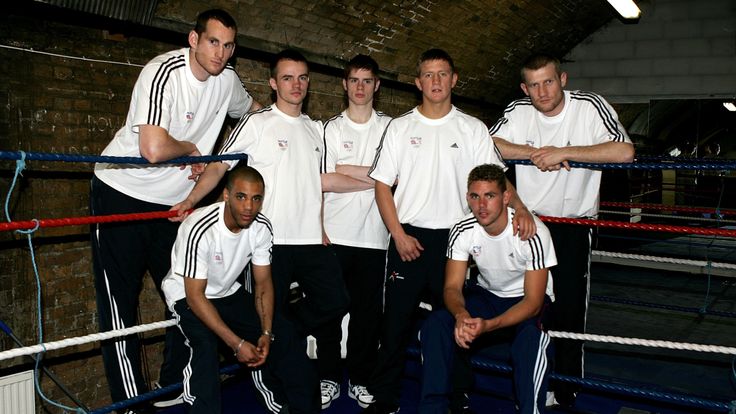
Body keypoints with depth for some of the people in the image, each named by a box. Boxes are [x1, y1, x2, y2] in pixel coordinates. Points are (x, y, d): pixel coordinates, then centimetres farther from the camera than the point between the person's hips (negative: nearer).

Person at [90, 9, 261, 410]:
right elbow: (154, 149, -33)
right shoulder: (164, 73, -22)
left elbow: (251, 108, 26)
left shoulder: (227, 78, 1)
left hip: (171, 202, 7)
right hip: (121, 193, -6)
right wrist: (191, 148, -15)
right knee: (120, 305, -3)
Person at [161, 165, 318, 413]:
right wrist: (236, 343, -30)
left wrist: (266, 333, -18)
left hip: (229, 292, 5)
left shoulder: (261, 227, -14)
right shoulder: (200, 229, -32)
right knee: (205, 344, -34)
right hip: (186, 295, -5)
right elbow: (195, 296, -28)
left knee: (282, 335, -4)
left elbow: (263, 284, -5)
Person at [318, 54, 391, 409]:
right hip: (335, 234, -1)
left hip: (374, 236, 1)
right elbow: (325, 182, -7)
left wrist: (348, 170, -8)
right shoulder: (331, 128, 5)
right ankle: (329, 378, 17)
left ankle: (360, 380, 21)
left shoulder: (390, 127, 8)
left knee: (368, 311, 7)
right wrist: (374, 180, -5)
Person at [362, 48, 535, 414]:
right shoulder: (400, 127, 5)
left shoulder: (473, 129, 5)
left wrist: (519, 206, -18)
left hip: (454, 237, 0)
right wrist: (398, 235, -7)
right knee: (396, 319, 4)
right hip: (408, 237, 0)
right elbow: (382, 185, 3)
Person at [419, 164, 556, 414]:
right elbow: (452, 287, -11)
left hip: (528, 301, -3)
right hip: (487, 294, 4)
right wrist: (461, 314, -37)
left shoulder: (533, 233, -26)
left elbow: (533, 302, -25)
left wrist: (488, 325, -41)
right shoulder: (462, 231, -14)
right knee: (435, 324, -22)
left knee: (531, 337, -39)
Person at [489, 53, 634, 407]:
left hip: (574, 224, -3)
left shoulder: (590, 106, -12)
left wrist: (562, 152, -25)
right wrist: (535, 153, -20)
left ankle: (564, 393, 17)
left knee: (569, 312, -1)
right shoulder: (517, 112, -1)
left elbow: (624, 152, -24)